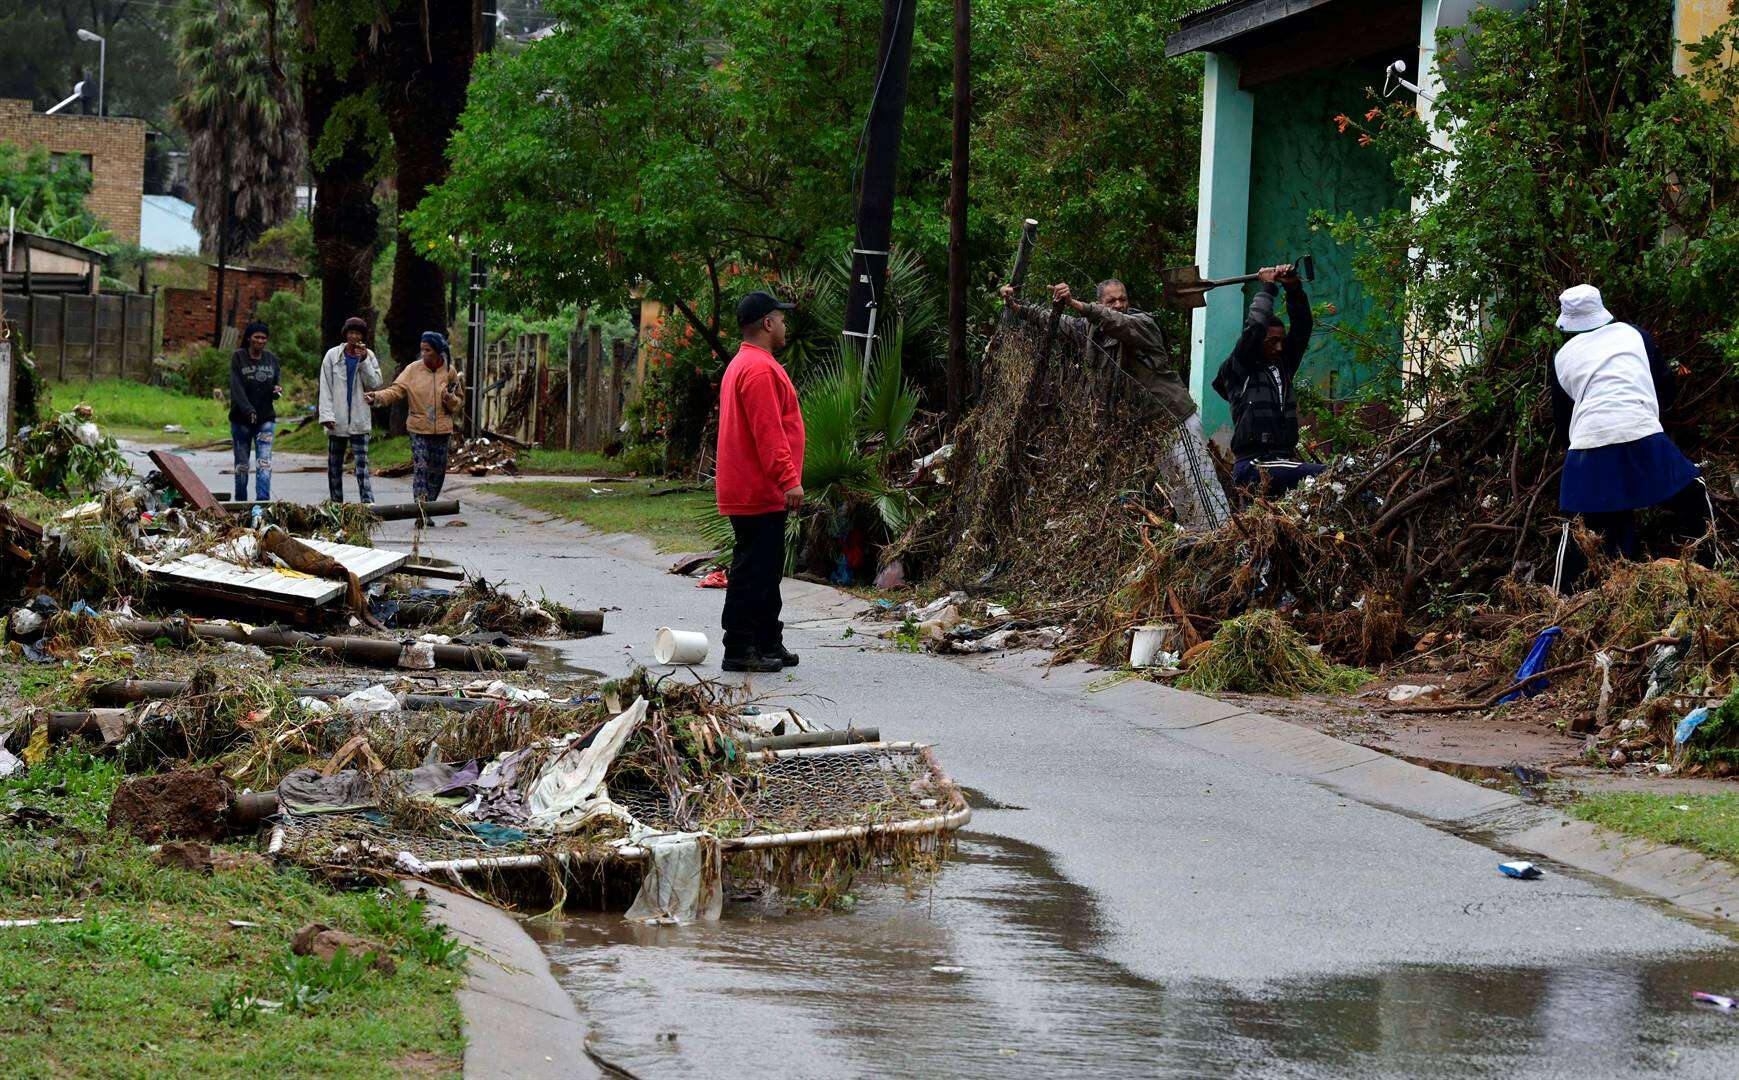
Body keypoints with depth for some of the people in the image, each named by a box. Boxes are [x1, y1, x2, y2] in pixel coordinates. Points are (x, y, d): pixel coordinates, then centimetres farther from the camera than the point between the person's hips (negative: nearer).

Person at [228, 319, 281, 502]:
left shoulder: (271, 358, 9)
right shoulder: (238, 357, -2)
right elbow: (236, 387, -13)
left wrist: (276, 390, -6)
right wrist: (248, 409, -27)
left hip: (265, 418, 2)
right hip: (241, 419, -2)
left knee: (264, 463, -12)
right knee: (242, 465, 6)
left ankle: (263, 500, -19)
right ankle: (240, 502, 16)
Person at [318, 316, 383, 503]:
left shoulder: (368, 356, 6)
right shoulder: (333, 356, 3)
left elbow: (375, 383, -2)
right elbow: (325, 388, 1)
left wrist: (364, 361, -11)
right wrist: (326, 415, -8)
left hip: (359, 421, -1)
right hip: (337, 421, 1)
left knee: (362, 465, -9)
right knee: (334, 466, 7)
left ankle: (368, 502, -15)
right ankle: (336, 504, 15)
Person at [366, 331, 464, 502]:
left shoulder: (449, 372, 1)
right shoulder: (414, 370, -3)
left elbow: (459, 403, 10)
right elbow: (396, 390, -12)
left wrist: (450, 399, -13)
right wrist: (377, 397, -29)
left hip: (442, 430, 2)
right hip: (418, 429, -2)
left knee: (437, 471, 7)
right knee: (420, 468, -11)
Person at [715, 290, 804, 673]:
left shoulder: (741, 365, 20)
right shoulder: (760, 369, -16)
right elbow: (768, 432, -23)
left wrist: (784, 478, 25)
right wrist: (788, 478, -24)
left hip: (752, 493, 11)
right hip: (759, 493, -11)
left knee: (764, 570, 15)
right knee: (753, 571, -9)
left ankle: (768, 644, 21)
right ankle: (740, 650, -8)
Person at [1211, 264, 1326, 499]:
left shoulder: (1283, 366, 21)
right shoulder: (1239, 369, 3)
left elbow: (1302, 327, 16)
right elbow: (1254, 328, -10)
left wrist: (1294, 288, 1)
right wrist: (1267, 287, 3)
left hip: (1284, 459, 8)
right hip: (1252, 466, -8)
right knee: (1324, 475, -30)